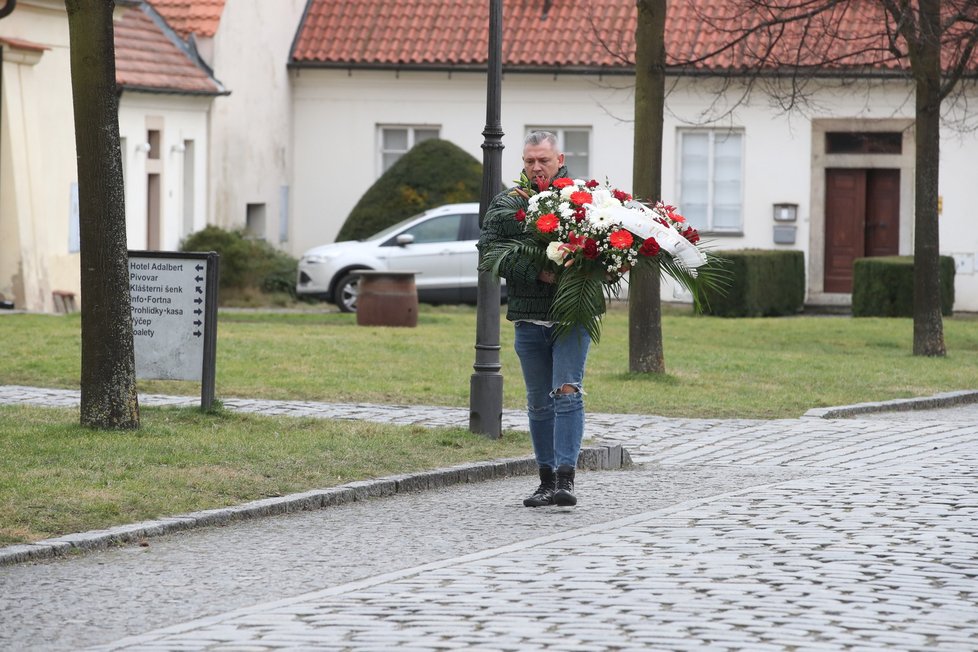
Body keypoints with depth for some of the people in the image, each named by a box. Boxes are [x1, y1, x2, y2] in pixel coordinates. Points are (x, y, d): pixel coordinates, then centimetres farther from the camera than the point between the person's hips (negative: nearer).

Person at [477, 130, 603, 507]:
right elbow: (490, 252, -6)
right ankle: (547, 480, 19)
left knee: (567, 393, -13)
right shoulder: (506, 205, 5)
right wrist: (537, 273, -18)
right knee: (539, 403, 10)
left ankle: (566, 480, -15)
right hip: (528, 318, 3)